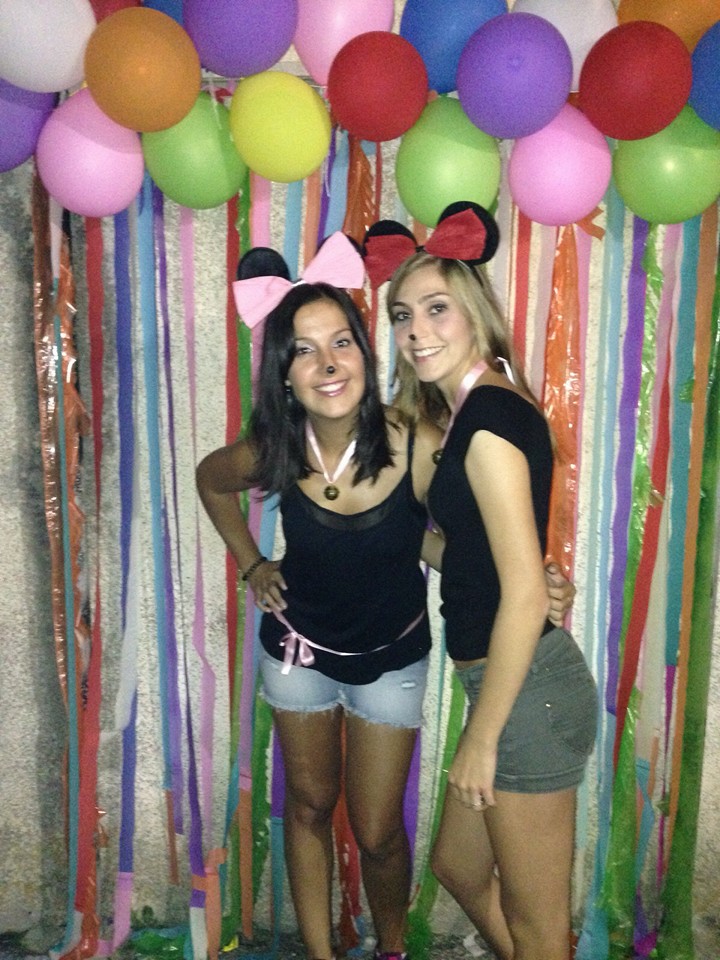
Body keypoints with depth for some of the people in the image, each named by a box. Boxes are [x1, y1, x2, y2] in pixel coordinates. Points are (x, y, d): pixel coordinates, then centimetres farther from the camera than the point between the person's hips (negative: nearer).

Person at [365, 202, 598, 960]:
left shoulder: (490, 414, -19)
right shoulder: (476, 411, 11)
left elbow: (525, 595, -22)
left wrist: (482, 736, -15)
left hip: (528, 689, -10)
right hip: (509, 681, 10)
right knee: (458, 866, 27)